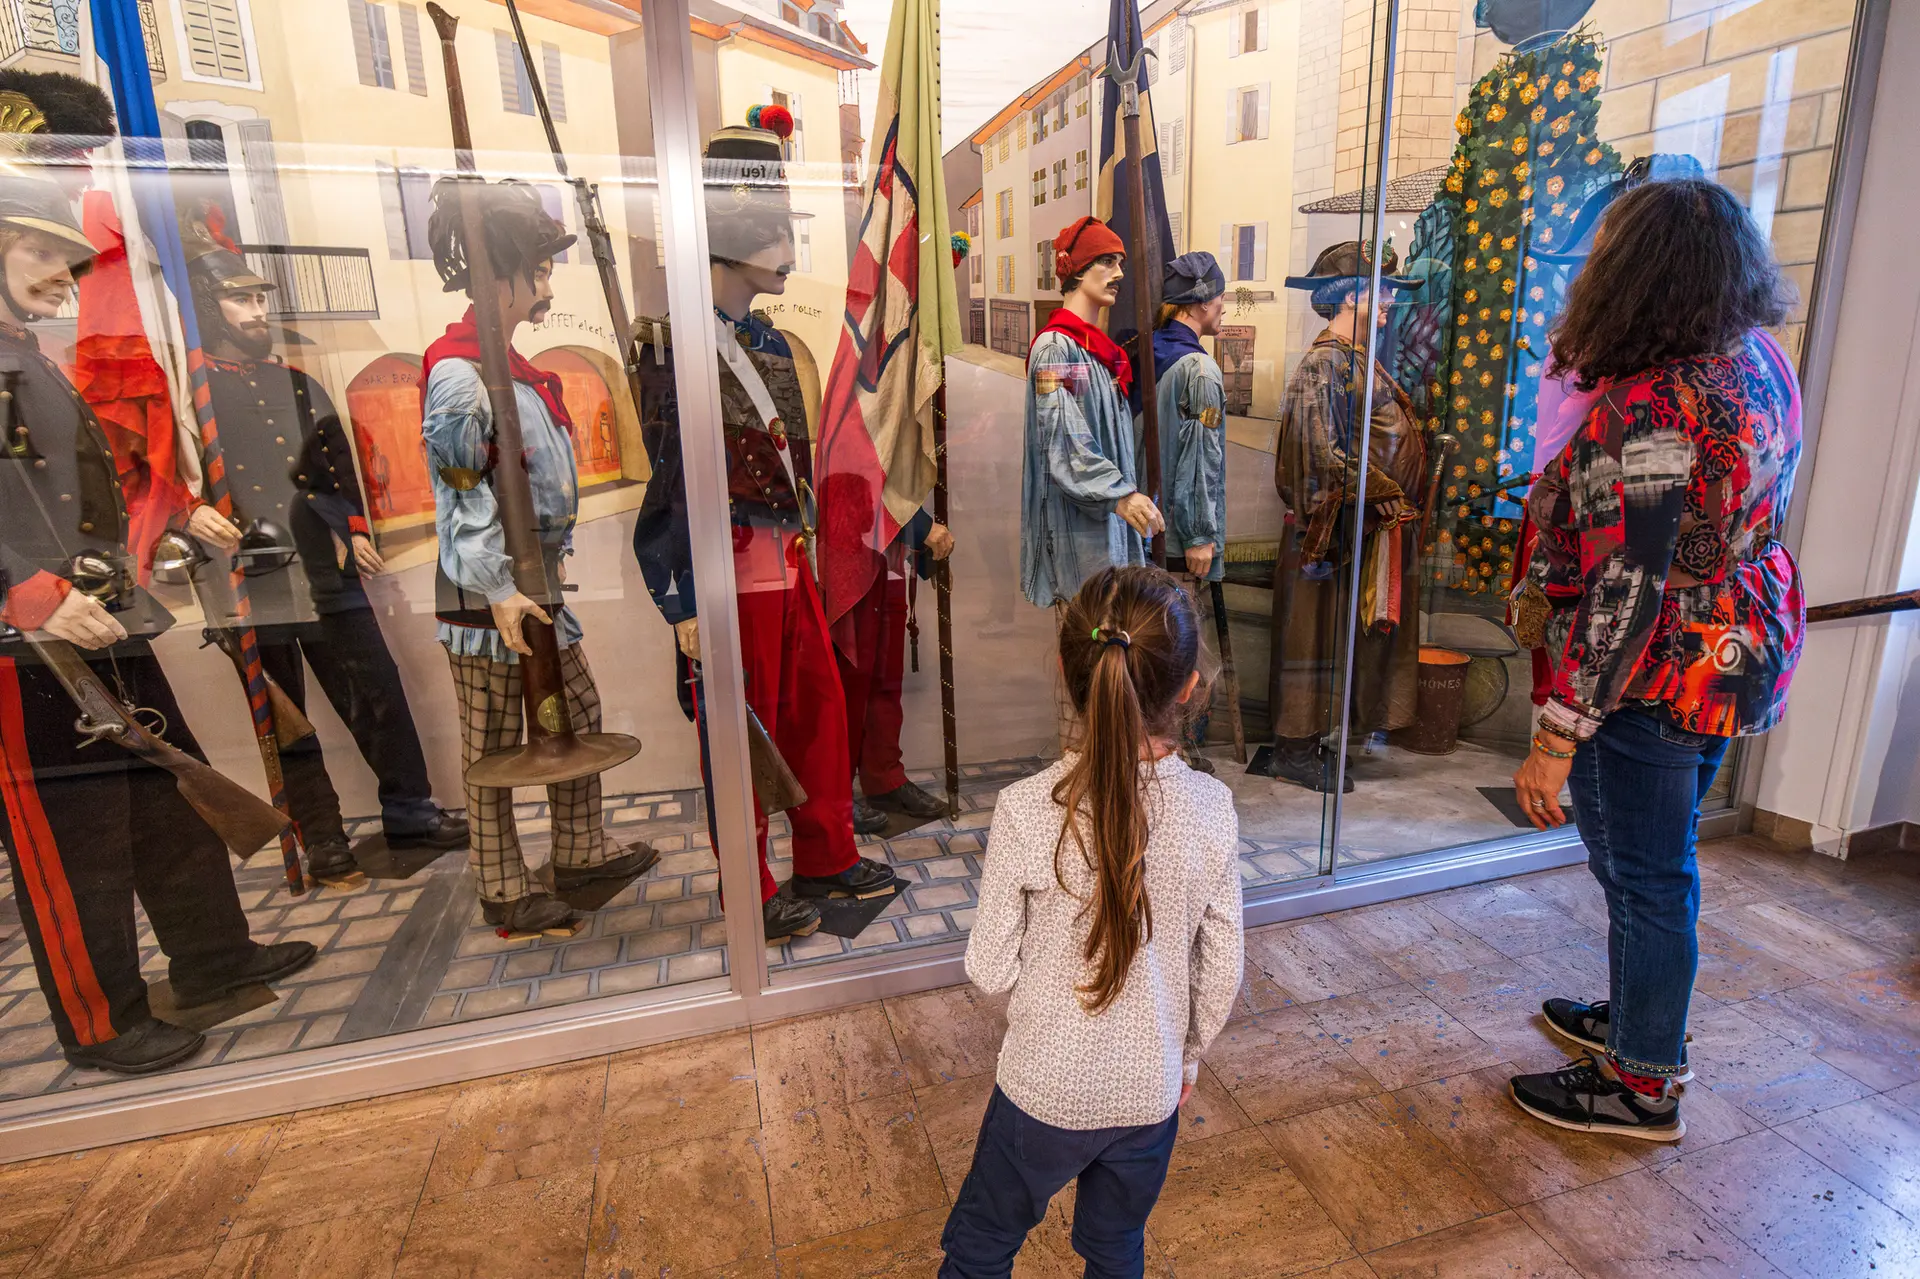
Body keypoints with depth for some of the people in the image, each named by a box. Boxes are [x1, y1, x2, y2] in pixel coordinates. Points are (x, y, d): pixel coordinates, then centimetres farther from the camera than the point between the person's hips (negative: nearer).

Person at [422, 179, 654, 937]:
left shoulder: (511, 365, 14)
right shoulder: (457, 374, -15)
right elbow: (461, 495, -19)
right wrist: (499, 591, -21)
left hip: (533, 576, 10)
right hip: (486, 591, -10)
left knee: (577, 711, 16)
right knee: (493, 747, 3)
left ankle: (579, 852, 32)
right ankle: (503, 894, 18)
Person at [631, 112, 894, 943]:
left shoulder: (766, 340, 11)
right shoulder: (678, 344, -13)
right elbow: (673, 482, -16)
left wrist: (800, 549, 17)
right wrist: (685, 603, -16)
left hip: (788, 561, 8)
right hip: (730, 572, -8)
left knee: (820, 711, 16)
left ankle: (826, 859, 35)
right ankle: (753, 896, 25)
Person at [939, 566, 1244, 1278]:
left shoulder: (1027, 808, -25)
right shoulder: (1211, 809, -17)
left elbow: (989, 971, -15)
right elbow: (1222, 972, -5)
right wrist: (1187, 1056, 12)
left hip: (1044, 1091, -2)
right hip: (1151, 1094, 3)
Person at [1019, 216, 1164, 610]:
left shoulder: (1101, 348, 18)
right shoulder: (1056, 346, -11)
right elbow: (1063, 442, -21)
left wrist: (1129, 496, 17)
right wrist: (1120, 495, -28)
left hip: (1110, 513, 9)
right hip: (1077, 518, -9)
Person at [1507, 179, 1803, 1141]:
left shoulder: (1642, 411, -27)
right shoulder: (1762, 360, 2)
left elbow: (1624, 600, -28)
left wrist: (1555, 740, -22)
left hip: (1657, 679, -9)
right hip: (1744, 658, 9)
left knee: (1643, 877, 8)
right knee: (1658, 861, 25)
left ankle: (1642, 1086, 29)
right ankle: (1647, 1018, 46)